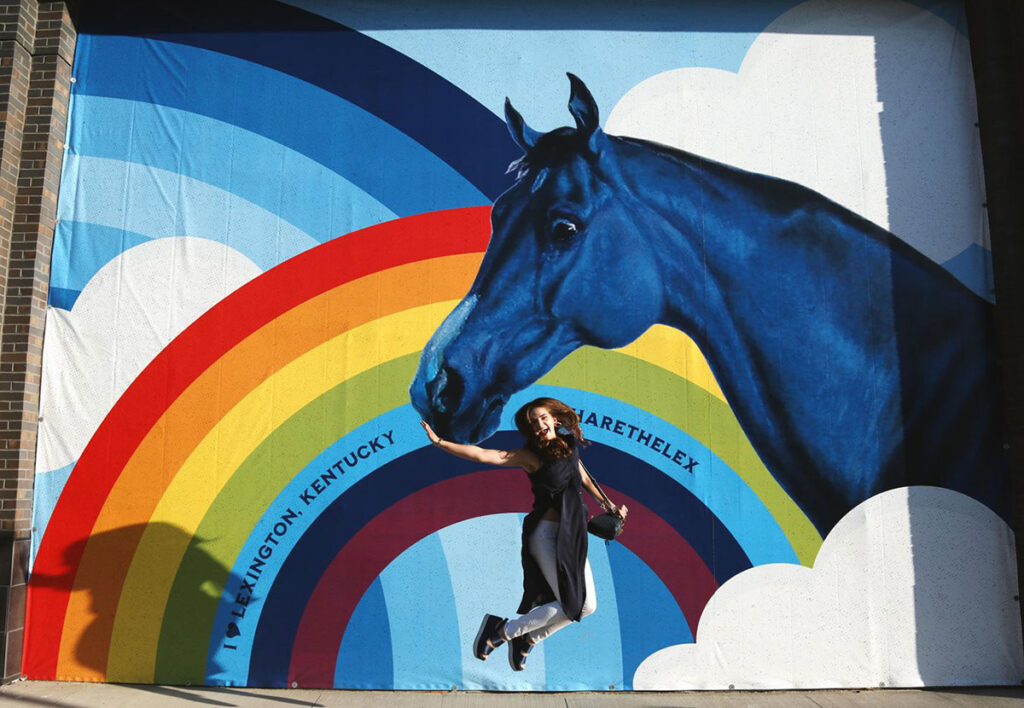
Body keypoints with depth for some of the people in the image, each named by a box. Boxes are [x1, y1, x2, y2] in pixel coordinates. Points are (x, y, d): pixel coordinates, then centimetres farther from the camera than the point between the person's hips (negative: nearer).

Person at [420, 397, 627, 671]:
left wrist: (609, 506, 30)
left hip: (572, 537, 7)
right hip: (546, 535, -7)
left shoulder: (569, 445, 6)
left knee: (587, 606, 8)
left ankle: (527, 639, 23)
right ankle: (502, 629, 7)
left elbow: (584, 478, 23)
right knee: (569, 604, -8)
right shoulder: (529, 456, -10)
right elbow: (482, 455, -21)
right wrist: (439, 442, -30)